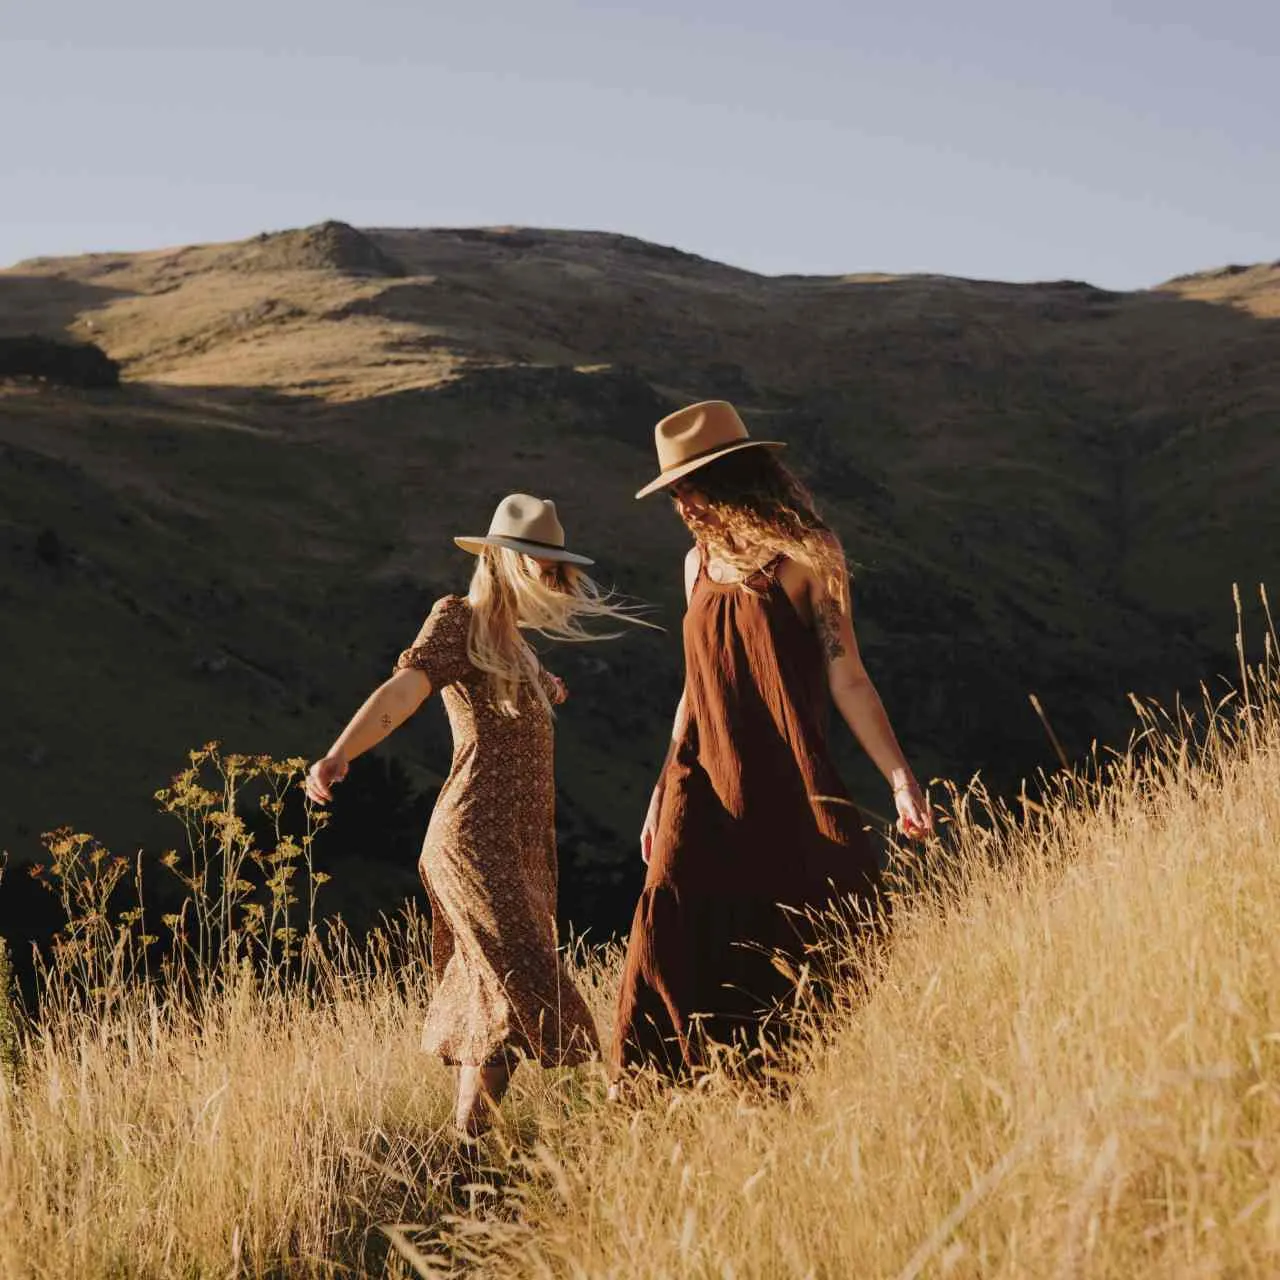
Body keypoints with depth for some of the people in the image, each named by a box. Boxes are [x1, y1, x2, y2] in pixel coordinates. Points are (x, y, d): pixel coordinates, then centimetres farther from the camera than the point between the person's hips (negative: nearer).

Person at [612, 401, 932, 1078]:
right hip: (706, 788, 4)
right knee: (673, 941, -8)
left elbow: (846, 679, -4)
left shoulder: (804, 557, -2)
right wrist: (664, 792, 20)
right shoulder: (699, 564, 14)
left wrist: (898, 775, -13)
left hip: (790, 789, -4)